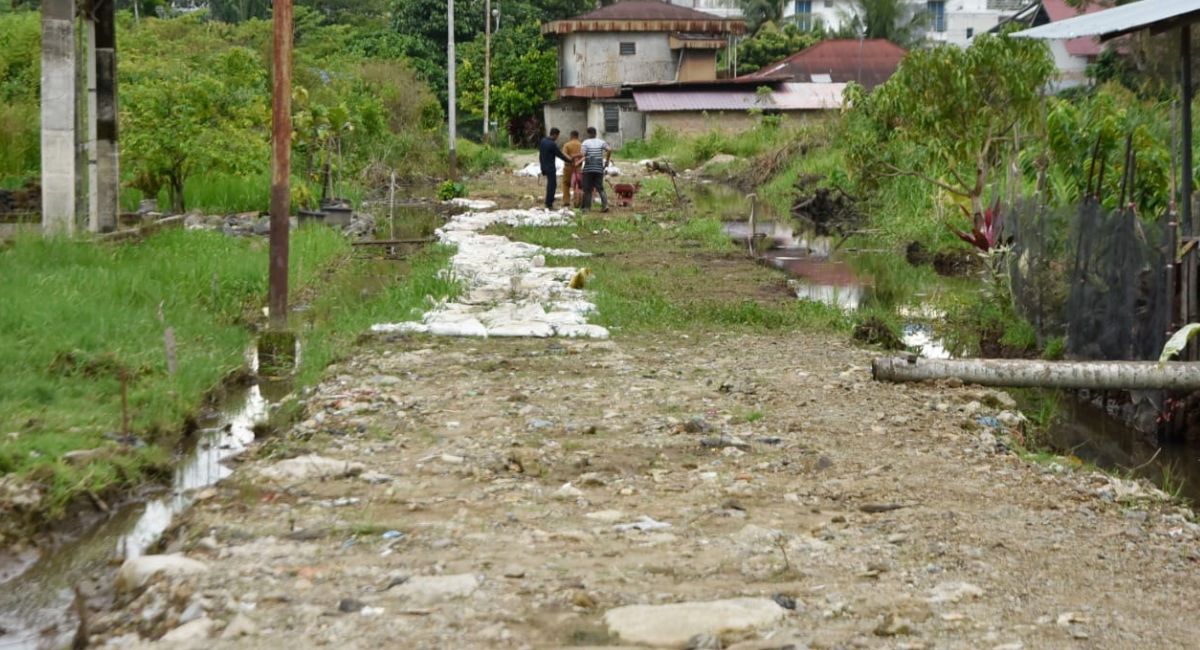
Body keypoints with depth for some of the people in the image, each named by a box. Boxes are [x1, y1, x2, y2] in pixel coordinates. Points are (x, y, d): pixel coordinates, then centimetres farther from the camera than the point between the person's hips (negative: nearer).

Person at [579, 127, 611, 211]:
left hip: (588, 169, -3)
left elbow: (583, 154, -16)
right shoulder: (601, 142, 6)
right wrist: (607, 160, 2)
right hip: (599, 168, 3)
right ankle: (605, 204, -11)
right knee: (600, 188, 6)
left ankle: (587, 207, 9)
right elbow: (609, 149, -8)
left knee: (587, 189, 6)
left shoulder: (585, 143, -4)